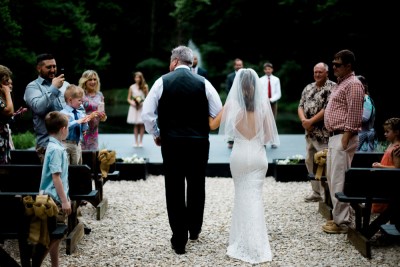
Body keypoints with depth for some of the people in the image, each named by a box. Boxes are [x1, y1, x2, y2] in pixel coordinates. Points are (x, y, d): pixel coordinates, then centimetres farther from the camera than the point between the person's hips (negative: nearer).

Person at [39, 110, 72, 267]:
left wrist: (66, 198, 22)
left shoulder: (56, 146, 11)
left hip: (55, 199, 10)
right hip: (55, 199, -10)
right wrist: (64, 200, -20)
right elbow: (56, 177, -22)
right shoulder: (56, 149, -18)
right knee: (53, 236, -5)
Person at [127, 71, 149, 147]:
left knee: (142, 125, 0)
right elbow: (128, 99, 8)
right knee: (136, 125, 2)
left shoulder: (145, 86, 2)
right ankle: (136, 141, 8)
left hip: (142, 107, -1)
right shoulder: (132, 87, 4)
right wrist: (132, 102, -11)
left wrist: (143, 103, -12)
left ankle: (141, 141, 7)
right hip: (134, 107, 1)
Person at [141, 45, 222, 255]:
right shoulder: (203, 83, -1)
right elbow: (218, 113, 1)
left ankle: (179, 241, 8)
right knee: (196, 186, 19)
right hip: (199, 143, 1)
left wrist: (155, 134, 11)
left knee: (174, 190, 6)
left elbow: (147, 113, -5)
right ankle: (194, 230, 34)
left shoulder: (162, 82, -3)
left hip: (171, 143, -1)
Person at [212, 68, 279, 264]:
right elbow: (269, 136, -2)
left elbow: (212, 125, -1)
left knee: (241, 196, 16)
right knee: (254, 197, 6)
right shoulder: (263, 105, -6)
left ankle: (242, 241, 20)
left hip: (239, 155, 0)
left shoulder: (232, 105, -7)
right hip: (258, 155, 0)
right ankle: (255, 245, 4)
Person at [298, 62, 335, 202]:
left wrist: (311, 121, -14)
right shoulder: (308, 88, 15)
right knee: (310, 162, 13)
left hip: (324, 133, -8)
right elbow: (301, 106, 11)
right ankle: (316, 192, 24)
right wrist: (303, 120, -9)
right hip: (309, 132, 8)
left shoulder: (332, 87, -8)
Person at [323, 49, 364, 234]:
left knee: (339, 181, -8)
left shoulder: (353, 84, -12)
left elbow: (353, 115, -18)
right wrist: (334, 137, 18)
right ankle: (340, 215, 24)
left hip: (343, 137, -11)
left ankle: (342, 222, -2)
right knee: (332, 178, 15)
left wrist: (345, 139, -21)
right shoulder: (341, 83, 19)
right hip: (334, 136, 11)